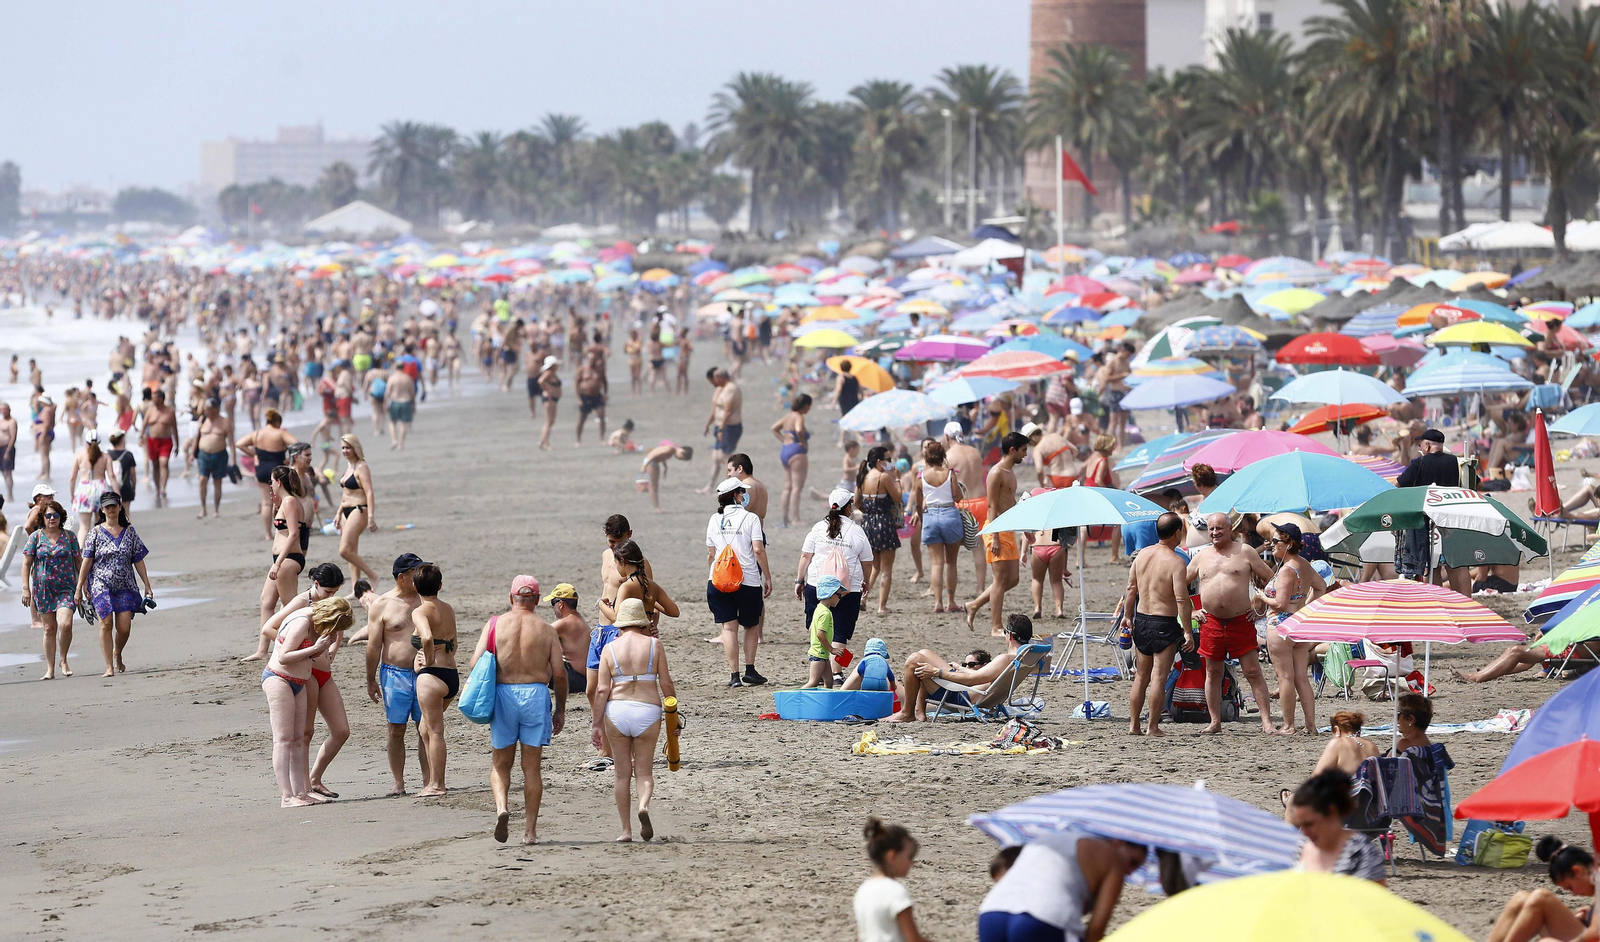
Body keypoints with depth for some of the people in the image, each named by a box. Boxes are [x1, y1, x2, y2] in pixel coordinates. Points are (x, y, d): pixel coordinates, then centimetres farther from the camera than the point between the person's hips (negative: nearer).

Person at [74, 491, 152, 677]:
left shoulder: (129, 532, 7)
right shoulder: (96, 532, 1)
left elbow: (138, 561, 9)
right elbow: (86, 562, 1)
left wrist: (148, 587, 7)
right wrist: (79, 588, -1)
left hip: (125, 586, 2)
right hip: (101, 585, -2)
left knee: (124, 627, -5)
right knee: (106, 624, -10)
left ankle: (117, 653, 27)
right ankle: (109, 667, -4)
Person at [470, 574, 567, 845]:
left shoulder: (494, 625, 2)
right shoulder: (546, 630, 3)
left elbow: (475, 665, -4)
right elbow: (559, 673, 1)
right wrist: (560, 709, 12)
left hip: (502, 694, 0)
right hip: (536, 694, 0)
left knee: (501, 764, 13)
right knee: (532, 766, 6)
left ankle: (501, 806, -14)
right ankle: (530, 830, 6)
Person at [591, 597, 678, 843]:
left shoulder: (610, 649, 2)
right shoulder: (654, 644, 1)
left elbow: (602, 690, -1)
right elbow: (666, 684, 1)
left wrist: (598, 725, 2)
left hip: (616, 711, 1)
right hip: (648, 710, -1)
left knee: (622, 773, 11)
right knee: (644, 770, 8)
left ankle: (626, 830, 9)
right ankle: (644, 805, -22)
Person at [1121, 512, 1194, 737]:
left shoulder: (1142, 554, 3)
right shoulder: (1176, 562, -16)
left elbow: (1131, 588, 10)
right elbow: (1181, 599, -19)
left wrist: (1127, 615, 22)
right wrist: (1188, 632, -16)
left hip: (1141, 620, 6)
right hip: (1165, 624, -6)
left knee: (1141, 676, 15)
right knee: (1159, 677, -2)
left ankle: (1133, 725, 17)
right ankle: (1153, 727, -1)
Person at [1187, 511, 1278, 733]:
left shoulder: (1244, 552, 2)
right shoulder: (1202, 556, 11)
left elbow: (1270, 578, 6)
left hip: (1241, 621, -3)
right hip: (1211, 622, 3)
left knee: (1253, 671, -5)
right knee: (1213, 673, 7)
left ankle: (1267, 721, -6)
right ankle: (1215, 722, 14)